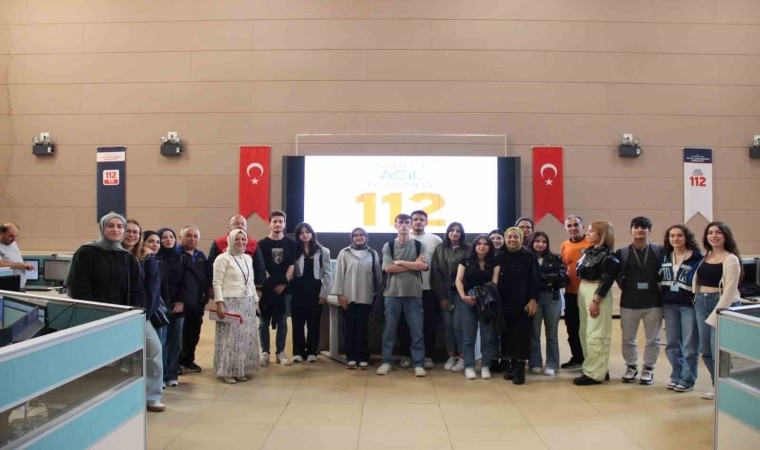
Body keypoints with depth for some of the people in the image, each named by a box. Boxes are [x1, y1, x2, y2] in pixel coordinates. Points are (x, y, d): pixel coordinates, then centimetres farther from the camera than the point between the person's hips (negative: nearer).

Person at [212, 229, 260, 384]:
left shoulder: (248, 258, 13)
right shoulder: (223, 258, -7)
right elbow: (217, 283, -11)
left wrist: (256, 300, 15)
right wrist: (219, 303, -18)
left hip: (247, 303, 6)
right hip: (230, 303, -6)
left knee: (246, 337, 8)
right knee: (230, 337, -3)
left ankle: (241, 370, 17)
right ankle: (227, 371, 7)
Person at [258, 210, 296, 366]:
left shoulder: (291, 244, 6)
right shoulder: (262, 244, 1)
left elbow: (291, 265, 2)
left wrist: (284, 283, -9)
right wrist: (272, 283, -9)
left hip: (284, 288, 1)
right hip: (266, 288, -1)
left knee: (282, 322, 6)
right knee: (264, 322, 4)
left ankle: (280, 352, 15)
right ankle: (265, 352, 13)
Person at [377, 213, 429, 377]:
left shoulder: (419, 245, 6)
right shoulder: (388, 246, 5)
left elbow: (424, 266, -9)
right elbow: (388, 268, -8)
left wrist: (400, 262, -9)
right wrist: (413, 264, -8)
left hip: (414, 293, 0)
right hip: (392, 293, 0)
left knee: (416, 330, 3)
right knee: (389, 329, 6)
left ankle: (418, 363, 11)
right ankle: (386, 362, 15)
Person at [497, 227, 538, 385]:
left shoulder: (529, 256, -1)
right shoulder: (501, 258, 8)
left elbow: (534, 279, -5)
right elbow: (497, 280, 9)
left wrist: (533, 300, -12)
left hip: (524, 302, -3)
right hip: (505, 302, 4)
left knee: (522, 334, -4)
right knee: (508, 333, 7)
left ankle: (520, 367, 1)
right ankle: (512, 363, 20)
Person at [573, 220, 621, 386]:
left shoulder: (607, 254, -12)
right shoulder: (588, 251, 13)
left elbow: (607, 280, -17)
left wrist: (596, 301, -20)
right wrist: (582, 295, 13)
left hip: (598, 293, -10)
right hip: (583, 291, 10)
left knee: (595, 334, -6)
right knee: (585, 332, 13)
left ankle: (595, 373, -1)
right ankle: (600, 369, 22)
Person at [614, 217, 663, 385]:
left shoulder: (659, 251, -1)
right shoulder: (622, 253, 1)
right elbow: (617, 275, 7)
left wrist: (660, 290, -3)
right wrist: (626, 288, -2)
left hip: (653, 302, -1)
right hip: (629, 303, 1)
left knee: (652, 339, 8)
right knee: (628, 339, 10)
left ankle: (648, 369, 23)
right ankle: (631, 367, 28)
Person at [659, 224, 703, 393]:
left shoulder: (696, 257, -8)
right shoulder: (665, 256, 8)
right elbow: (659, 278, 14)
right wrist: (661, 298, 6)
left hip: (689, 305, -5)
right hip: (669, 305, 5)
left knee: (690, 345, 3)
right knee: (672, 344, 11)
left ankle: (687, 380, 13)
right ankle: (676, 377, 23)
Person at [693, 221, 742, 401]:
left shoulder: (730, 259, -8)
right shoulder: (705, 257, 12)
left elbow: (730, 290, -13)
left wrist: (717, 314, -17)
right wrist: (697, 301, 4)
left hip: (721, 303, -6)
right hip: (701, 303, 7)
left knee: (718, 350, -4)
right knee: (706, 350, 10)